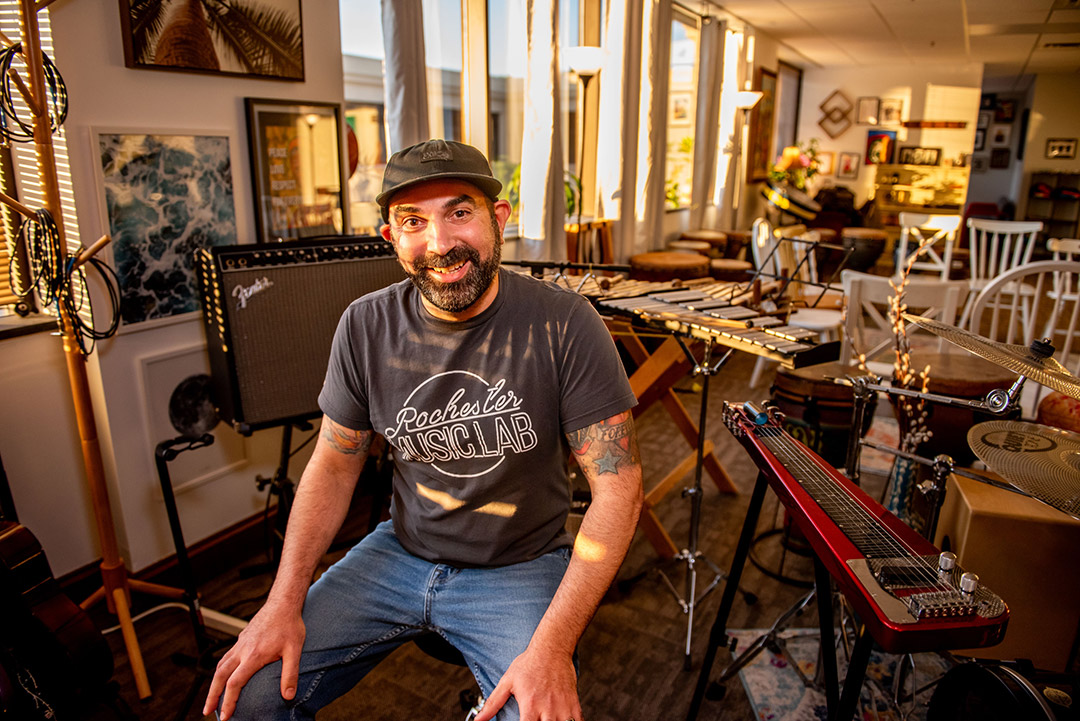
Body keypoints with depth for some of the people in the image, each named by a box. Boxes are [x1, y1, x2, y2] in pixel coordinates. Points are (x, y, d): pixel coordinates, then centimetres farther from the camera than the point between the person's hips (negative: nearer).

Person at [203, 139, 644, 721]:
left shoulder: (564, 324, -18)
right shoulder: (366, 326, -6)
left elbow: (618, 485, -17)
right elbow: (334, 463, 3)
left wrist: (553, 646, -25)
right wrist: (285, 601, -8)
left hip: (522, 568, -2)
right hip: (400, 553, 3)